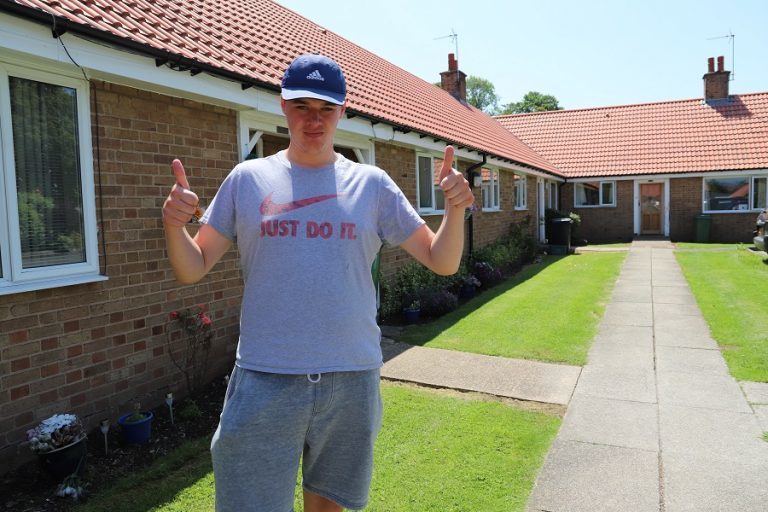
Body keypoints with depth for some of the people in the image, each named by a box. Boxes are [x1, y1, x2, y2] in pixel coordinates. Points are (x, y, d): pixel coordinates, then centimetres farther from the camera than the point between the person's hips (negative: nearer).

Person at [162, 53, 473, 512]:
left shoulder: (372, 184, 3)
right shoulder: (247, 178, 3)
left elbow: (442, 262, 3)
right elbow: (193, 269, 4)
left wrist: (455, 208, -15)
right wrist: (174, 225, -15)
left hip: (352, 380, 1)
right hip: (264, 381, 0)